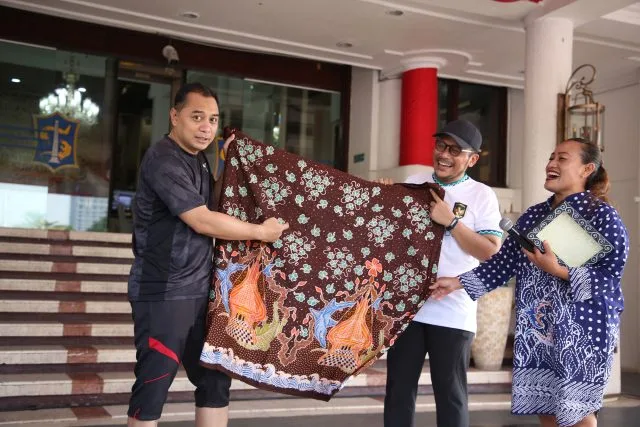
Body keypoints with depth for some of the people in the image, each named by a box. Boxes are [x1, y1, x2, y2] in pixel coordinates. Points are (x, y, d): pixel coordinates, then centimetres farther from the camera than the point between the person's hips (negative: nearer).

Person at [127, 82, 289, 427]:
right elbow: (202, 221, -20)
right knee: (153, 386, -3)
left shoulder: (198, 160, 13)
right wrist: (260, 231, -9)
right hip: (164, 293, -9)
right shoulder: (164, 159, -14)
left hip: (200, 291, 9)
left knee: (215, 380, 12)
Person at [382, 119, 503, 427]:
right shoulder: (414, 183, 10)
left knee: (450, 395, 6)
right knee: (398, 391, 9)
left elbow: (491, 252, -9)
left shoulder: (482, 195, -1)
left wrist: (451, 221, -15)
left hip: (452, 313, -3)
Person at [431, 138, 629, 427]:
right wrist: (458, 282, 1)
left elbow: (610, 275, -13)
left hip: (583, 328, -6)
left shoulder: (601, 214, -6)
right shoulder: (533, 215, 12)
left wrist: (558, 271, -22)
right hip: (536, 328, 6)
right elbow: (504, 262, 9)